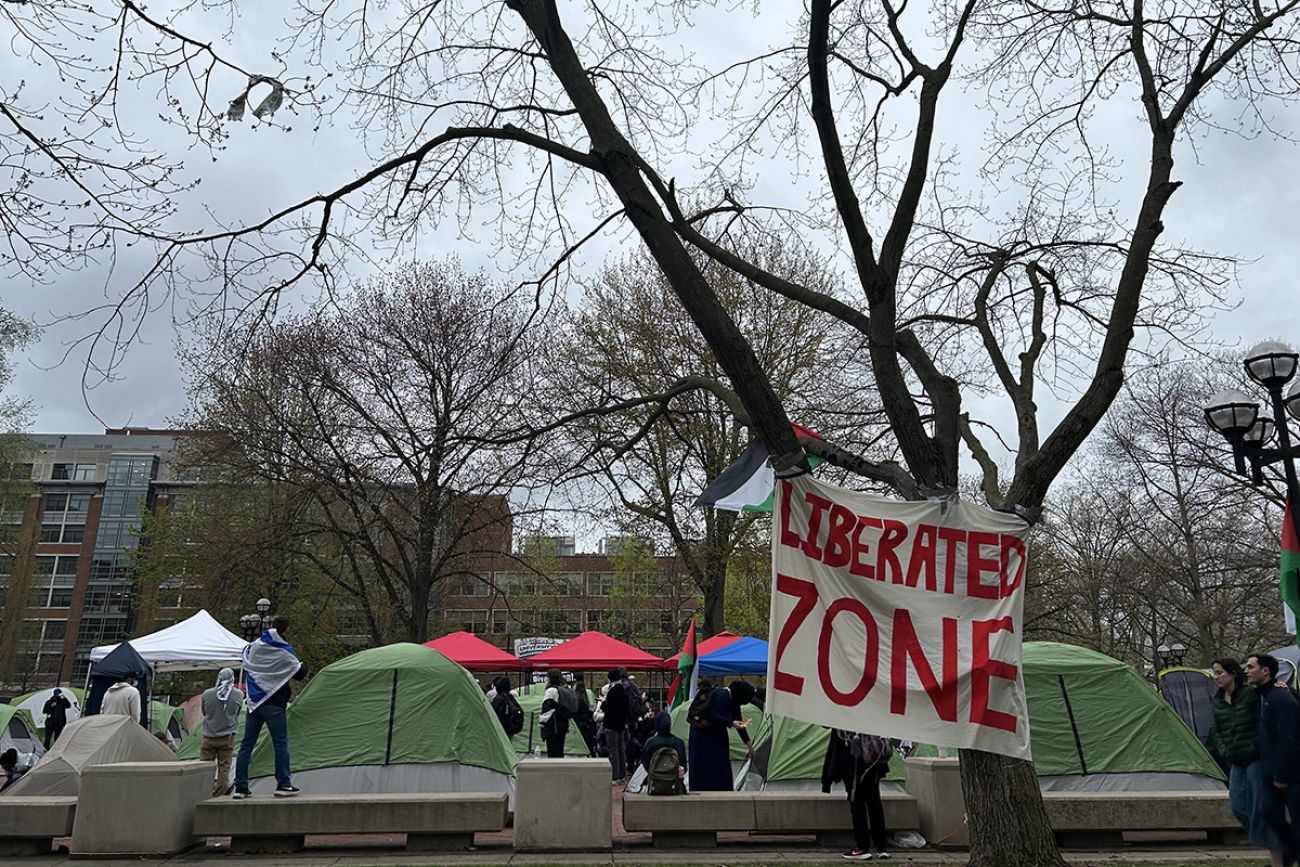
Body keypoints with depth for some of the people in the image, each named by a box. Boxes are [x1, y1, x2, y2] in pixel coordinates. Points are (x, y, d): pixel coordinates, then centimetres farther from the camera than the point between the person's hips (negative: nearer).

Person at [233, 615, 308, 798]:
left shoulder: (253, 647, 6)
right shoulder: (284, 652, -9)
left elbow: (245, 655, 29)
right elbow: (299, 674, -3)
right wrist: (303, 664, 17)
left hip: (253, 703, 5)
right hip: (274, 704, -5)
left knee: (246, 745, 9)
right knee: (281, 744, 0)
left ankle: (240, 787, 8)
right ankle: (283, 784, -1)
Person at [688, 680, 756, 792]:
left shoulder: (734, 700, 2)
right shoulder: (722, 696, -25)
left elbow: (739, 722, 11)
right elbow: (712, 716, -29)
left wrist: (749, 744, 15)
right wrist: (731, 723, -26)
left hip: (716, 734, 9)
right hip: (703, 733, -9)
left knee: (721, 766, 8)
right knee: (705, 766, -7)